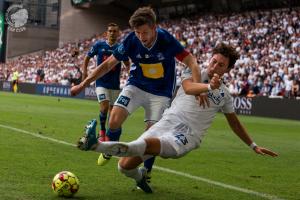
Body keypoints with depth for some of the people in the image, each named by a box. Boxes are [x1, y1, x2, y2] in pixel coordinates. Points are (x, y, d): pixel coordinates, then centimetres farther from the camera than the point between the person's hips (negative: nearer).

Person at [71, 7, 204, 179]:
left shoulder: (167, 40, -24)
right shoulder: (131, 41, -18)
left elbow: (191, 62, -21)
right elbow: (108, 64, -8)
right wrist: (84, 84, -8)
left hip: (161, 92, -1)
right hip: (136, 85, 1)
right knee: (115, 120, -18)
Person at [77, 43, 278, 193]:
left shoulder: (225, 94, 15)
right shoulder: (194, 72, 8)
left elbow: (234, 122, 30)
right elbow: (188, 88, -17)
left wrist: (253, 145, 31)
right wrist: (209, 86, -37)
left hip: (187, 137, -1)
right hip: (167, 123, 1)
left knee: (147, 144, -36)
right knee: (125, 165, -12)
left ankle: (97, 145, -45)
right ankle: (140, 176, 22)